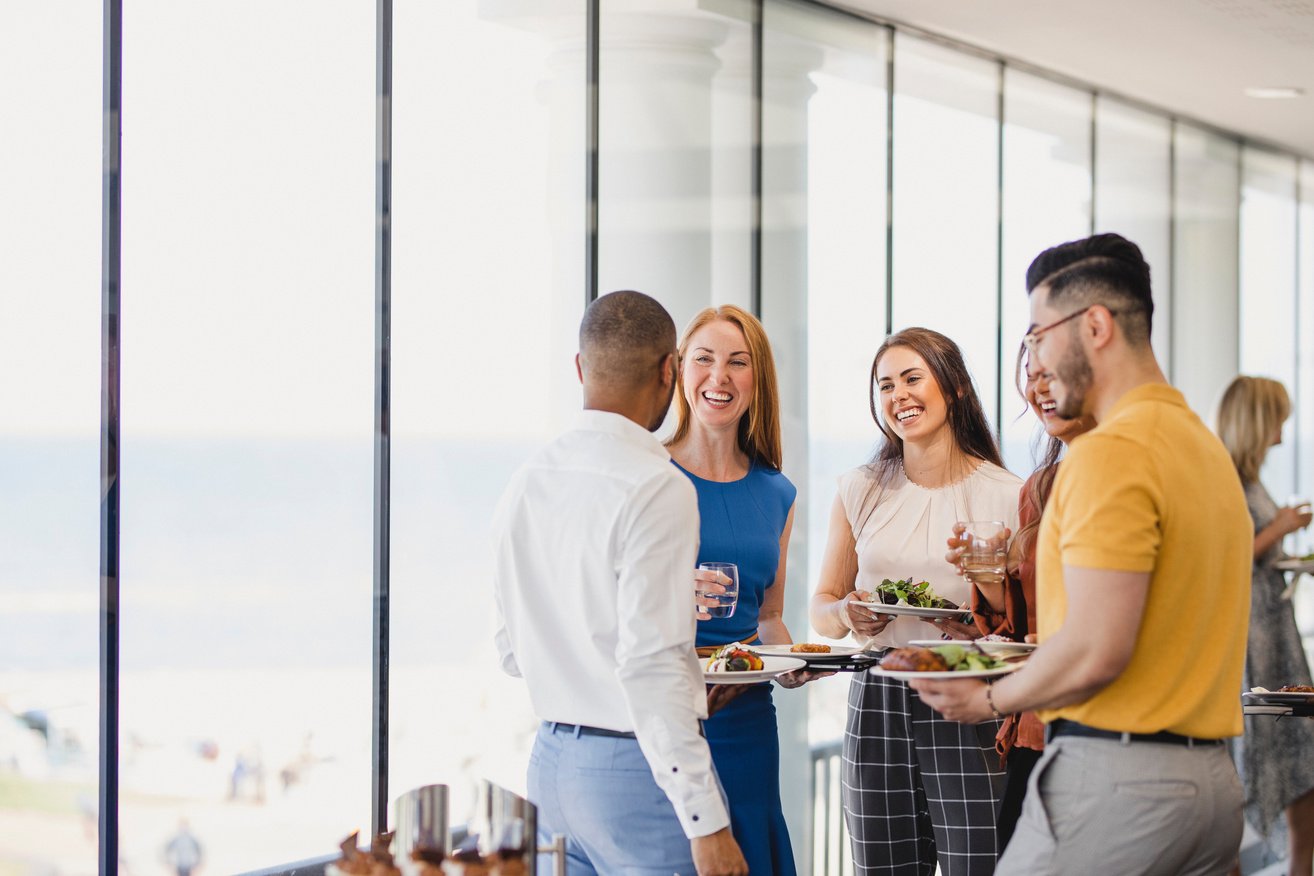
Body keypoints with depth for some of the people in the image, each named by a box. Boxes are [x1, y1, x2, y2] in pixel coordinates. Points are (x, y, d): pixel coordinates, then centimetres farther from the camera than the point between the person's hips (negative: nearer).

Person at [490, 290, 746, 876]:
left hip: (550, 761, 8)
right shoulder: (658, 490, -15)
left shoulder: (526, 483, 8)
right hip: (634, 765, -8)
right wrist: (706, 822, -19)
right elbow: (649, 667, -21)